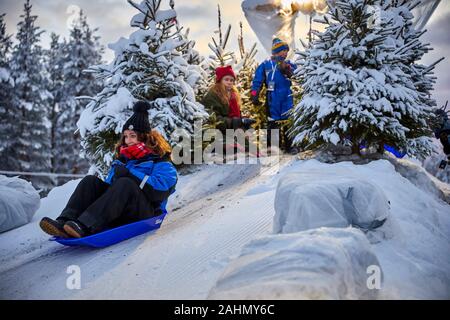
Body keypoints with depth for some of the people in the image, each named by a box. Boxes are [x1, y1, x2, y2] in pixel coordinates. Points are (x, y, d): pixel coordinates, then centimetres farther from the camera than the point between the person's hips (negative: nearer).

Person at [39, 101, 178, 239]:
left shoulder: (159, 161, 5)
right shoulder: (122, 159, 25)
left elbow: (160, 188, -15)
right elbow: (109, 186, 16)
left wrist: (130, 174, -15)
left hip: (146, 212, -6)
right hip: (116, 214, 6)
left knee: (125, 184, -33)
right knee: (90, 181, -12)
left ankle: (84, 226, -46)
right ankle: (65, 223, -33)